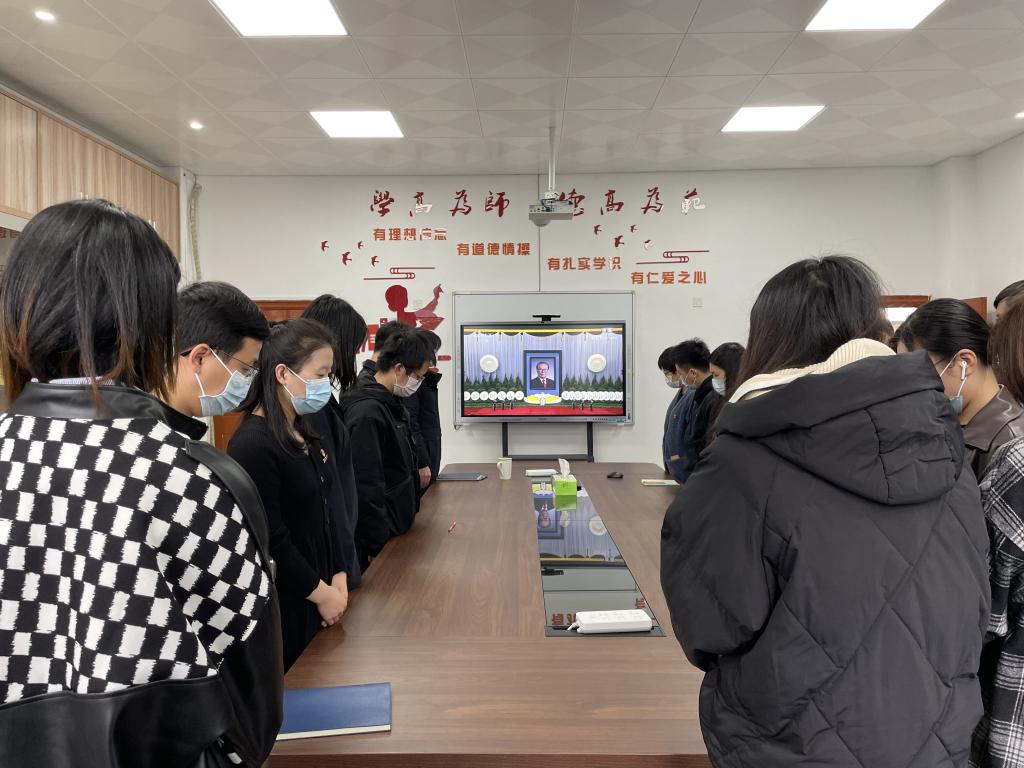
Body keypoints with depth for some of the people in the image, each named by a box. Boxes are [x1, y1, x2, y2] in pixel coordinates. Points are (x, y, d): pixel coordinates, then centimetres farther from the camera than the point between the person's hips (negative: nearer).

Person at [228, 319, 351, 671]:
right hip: (281, 606, -8)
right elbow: (269, 540, -21)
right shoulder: (253, 444, -21)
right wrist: (321, 592, -13)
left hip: (316, 597, 8)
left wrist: (338, 577, 1)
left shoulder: (305, 433, 6)